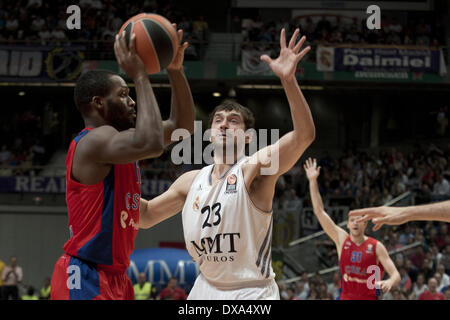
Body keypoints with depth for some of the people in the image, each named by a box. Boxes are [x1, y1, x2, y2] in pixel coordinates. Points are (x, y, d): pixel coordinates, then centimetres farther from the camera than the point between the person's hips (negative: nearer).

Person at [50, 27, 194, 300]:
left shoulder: (120, 137, 14)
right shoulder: (95, 140, -15)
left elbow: (183, 125, 20)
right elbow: (152, 144, -34)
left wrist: (176, 71, 6)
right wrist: (140, 77, -23)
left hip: (115, 276, 10)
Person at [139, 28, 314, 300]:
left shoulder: (254, 168, -12)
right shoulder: (192, 181, 7)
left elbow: (304, 135, -28)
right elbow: (146, 215, 17)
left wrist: (288, 80, -41)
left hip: (253, 292, -6)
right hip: (207, 288, 6)